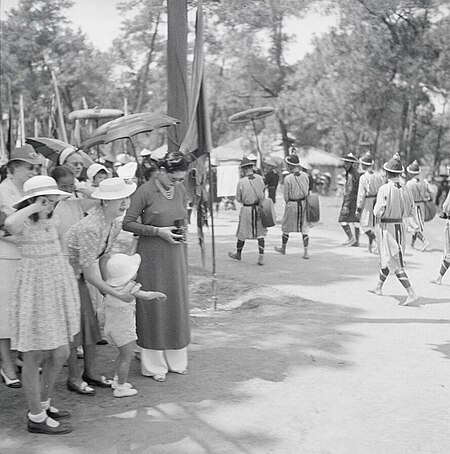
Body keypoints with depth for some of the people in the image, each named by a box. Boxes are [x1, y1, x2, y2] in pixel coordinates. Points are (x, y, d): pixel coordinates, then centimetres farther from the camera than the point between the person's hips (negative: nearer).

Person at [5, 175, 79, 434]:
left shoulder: (51, 221, 10)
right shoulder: (24, 224, -14)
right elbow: (10, 224, -38)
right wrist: (33, 207, -29)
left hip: (58, 291, 9)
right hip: (36, 292, -8)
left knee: (60, 354, 16)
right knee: (34, 358, 2)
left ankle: (43, 403, 34)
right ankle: (37, 418, 12)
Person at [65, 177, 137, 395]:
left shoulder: (114, 225, -4)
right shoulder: (91, 228, -33)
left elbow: (103, 259, 6)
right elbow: (90, 273, -30)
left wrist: (105, 289, 5)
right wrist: (117, 294, -25)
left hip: (77, 275, 9)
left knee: (90, 321, 11)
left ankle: (91, 372, 23)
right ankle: (74, 378, 12)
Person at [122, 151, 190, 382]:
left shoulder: (181, 190, 5)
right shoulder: (145, 191, -12)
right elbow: (127, 223, -11)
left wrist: (182, 231, 5)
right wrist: (158, 231, -17)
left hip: (175, 254, 5)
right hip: (151, 255, -5)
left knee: (176, 306, 10)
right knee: (153, 308, 2)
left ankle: (175, 359, 23)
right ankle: (154, 365, 13)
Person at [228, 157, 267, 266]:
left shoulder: (241, 182, -15)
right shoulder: (260, 178, -6)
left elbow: (238, 198, -4)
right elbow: (263, 193, 8)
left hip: (246, 209, -2)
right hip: (259, 208, 3)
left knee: (242, 232, 15)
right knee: (260, 233, 9)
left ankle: (238, 254, 33)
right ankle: (261, 257, 3)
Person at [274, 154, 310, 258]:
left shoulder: (288, 178, -19)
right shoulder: (305, 175, -6)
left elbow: (286, 195, -10)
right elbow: (307, 190, 4)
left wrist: (287, 203, 7)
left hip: (291, 204, -3)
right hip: (304, 203, 4)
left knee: (286, 226, 16)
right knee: (304, 228, 8)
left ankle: (283, 249, 32)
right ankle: (305, 252, 4)